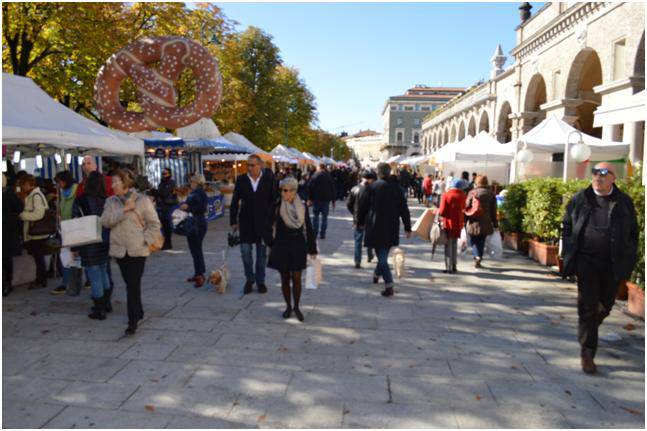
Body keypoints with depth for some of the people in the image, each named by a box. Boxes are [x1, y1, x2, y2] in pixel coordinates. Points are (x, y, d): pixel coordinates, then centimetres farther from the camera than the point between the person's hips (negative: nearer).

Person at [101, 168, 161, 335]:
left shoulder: (142, 201, -4)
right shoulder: (111, 202, 8)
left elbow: (155, 224, -3)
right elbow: (105, 221, -8)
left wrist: (145, 240, -12)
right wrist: (124, 210, -16)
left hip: (137, 250, -5)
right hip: (119, 250, 5)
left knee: (134, 285, -7)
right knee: (130, 284, 15)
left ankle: (133, 320, 0)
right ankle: (138, 313, 32)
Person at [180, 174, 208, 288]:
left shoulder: (201, 193, -12)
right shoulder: (193, 193, 15)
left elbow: (202, 208, -21)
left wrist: (188, 207, -19)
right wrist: (183, 206, 7)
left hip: (198, 225, -10)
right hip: (190, 224, 10)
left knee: (197, 249, -8)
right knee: (193, 250, 14)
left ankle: (201, 275, -4)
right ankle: (197, 274, 23)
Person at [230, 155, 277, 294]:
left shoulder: (269, 180, -3)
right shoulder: (241, 179, 0)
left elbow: (274, 201, 0)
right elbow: (234, 202, 4)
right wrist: (233, 221, 2)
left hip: (263, 221, -1)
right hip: (246, 221, 1)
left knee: (262, 253, 8)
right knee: (245, 251, 1)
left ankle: (260, 281, 23)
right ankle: (249, 279, 20)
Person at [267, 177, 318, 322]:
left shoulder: (302, 207, -2)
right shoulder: (277, 207, -4)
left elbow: (308, 229, 3)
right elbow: (272, 227, 2)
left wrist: (312, 249, 3)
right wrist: (271, 245, 1)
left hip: (298, 247, 0)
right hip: (281, 246, 0)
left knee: (296, 278, 1)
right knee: (285, 278, 8)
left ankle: (296, 307, 18)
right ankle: (288, 306, 24)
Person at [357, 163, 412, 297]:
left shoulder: (372, 187, -6)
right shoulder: (397, 188, 1)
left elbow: (363, 206, 0)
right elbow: (404, 209, 1)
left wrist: (360, 222, 15)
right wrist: (408, 228, 5)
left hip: (376, 227, -3)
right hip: (392, 229, 3)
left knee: (382, 257, -2)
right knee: (384, 254, 22)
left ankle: (389, 285, -11)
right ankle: (377, 274, 41)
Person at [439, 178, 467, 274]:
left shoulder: (445, 195, -13)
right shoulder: (463, 196, -1)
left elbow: (442, 212, -15)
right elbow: (464, 209, 4)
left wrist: (437, 211, 4)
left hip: (448, 223, -4)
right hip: (458, 224, 4)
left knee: (448, 246, 4)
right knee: (454, 245, 18)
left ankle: (449, 268, 3)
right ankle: (453, 266, 23)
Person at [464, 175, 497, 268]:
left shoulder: (472, 193, -3)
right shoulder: (491, 194, 5)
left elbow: (466, 207, -4)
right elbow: (493, 211, 6)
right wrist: (495, 224, 11)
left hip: (473, 222, -2)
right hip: (485, 223, 2)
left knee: (474, 241, 7)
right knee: (481, 242, 11)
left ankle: (477, 256, -17)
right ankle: (478, 260, 12)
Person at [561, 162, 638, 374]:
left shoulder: (624, 202, 3)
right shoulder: (580, 198, 1)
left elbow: (633, 233, 8)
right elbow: (567, 225, 9)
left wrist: (629, 260, 2)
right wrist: (567, 252, 3)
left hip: (612, 264, 2)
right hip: (586, 261, -2)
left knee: (605, 305, 14)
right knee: (588, 306, -3)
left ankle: (587, 330, 42)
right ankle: (587, 353, 3)